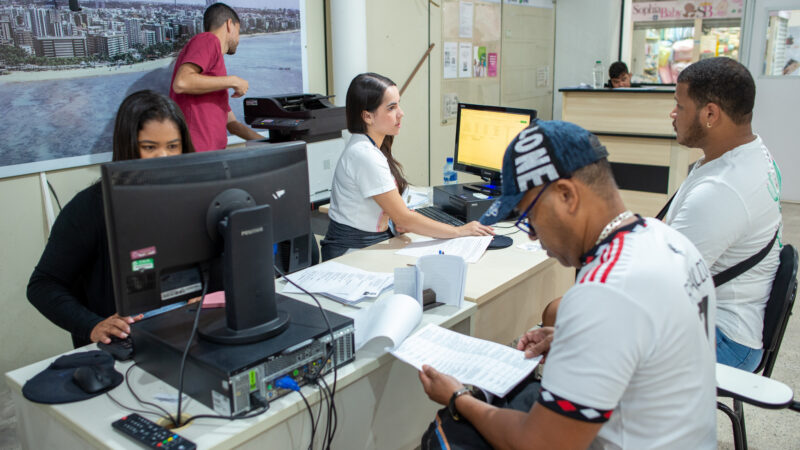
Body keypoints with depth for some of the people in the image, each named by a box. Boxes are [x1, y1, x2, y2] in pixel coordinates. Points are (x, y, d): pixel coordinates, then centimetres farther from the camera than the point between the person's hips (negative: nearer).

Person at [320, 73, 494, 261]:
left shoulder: (372, 146, 8)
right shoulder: (365, 155, -22)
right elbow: (404, 219, -21)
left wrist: (399, 218, -3)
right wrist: (460, 231, -14)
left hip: (374, 241, 9)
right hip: (351, 250, -9)